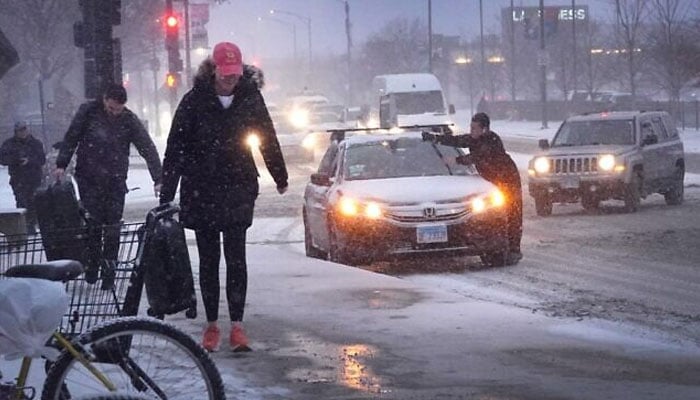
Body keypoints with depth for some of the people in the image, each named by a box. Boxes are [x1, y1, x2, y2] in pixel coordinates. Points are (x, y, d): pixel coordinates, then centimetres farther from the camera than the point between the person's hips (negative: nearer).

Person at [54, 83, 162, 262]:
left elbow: (148, 149, -6)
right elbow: (71, 138, 5)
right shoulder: (88, 111, -4)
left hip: (115, 181, 1)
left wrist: (158, 179, -14)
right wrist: (61, 164, -1)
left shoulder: (129, 120, -4)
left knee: (113, 228, 1)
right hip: (88, 179, -1)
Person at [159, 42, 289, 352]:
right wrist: (166, 195, -14)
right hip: (201, 192, 0)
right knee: (208, 260, 7)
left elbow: (268, 139, 13)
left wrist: (280, 178, 23)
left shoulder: (250, 97, -2)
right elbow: (176, 149, -8)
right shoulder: (195, 100, -8)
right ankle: (211, 325, 14)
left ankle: (237, 325, -4)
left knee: (236, 258, -5)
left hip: (238, 190, 0)